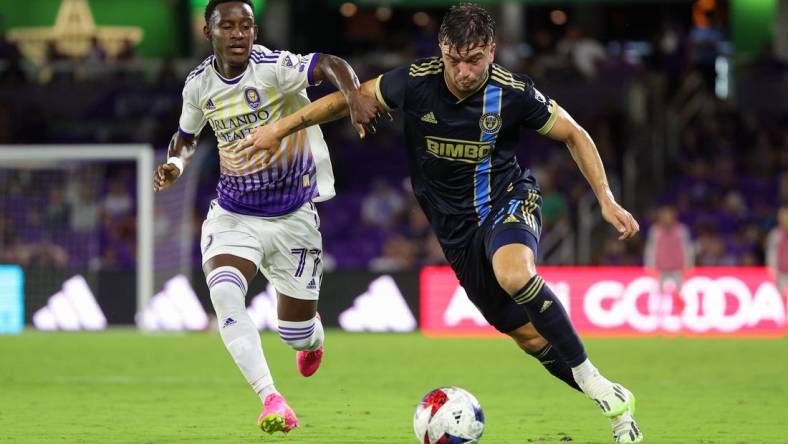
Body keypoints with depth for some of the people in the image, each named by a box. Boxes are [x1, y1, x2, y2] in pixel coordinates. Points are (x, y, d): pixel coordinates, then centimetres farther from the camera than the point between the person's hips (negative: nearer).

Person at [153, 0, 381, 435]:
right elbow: (187, 135, 17)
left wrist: (354, 96, -58)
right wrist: (175, 162, -4)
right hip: (232, 215, 2)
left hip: (293, 216, -2)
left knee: (296, 334, 7)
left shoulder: (272, 67, -18)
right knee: (223, 292, -29)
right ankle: (271, 400, -26)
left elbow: (329, 65, -37)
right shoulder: (199, 84, -3)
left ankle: (312, 334, 49)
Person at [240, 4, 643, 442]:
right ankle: (615, 404, 16)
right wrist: (282, 127, 3)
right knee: (529, 335, 1)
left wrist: (606, 200, -10)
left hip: (509, 199, -3)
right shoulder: (416, 82, -13)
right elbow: (352, 98, 4)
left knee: (513, 273, -37)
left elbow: (574, 135, -2)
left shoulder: (512, 93, -16)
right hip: (457, 227, 3)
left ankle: (591, 378, -25)